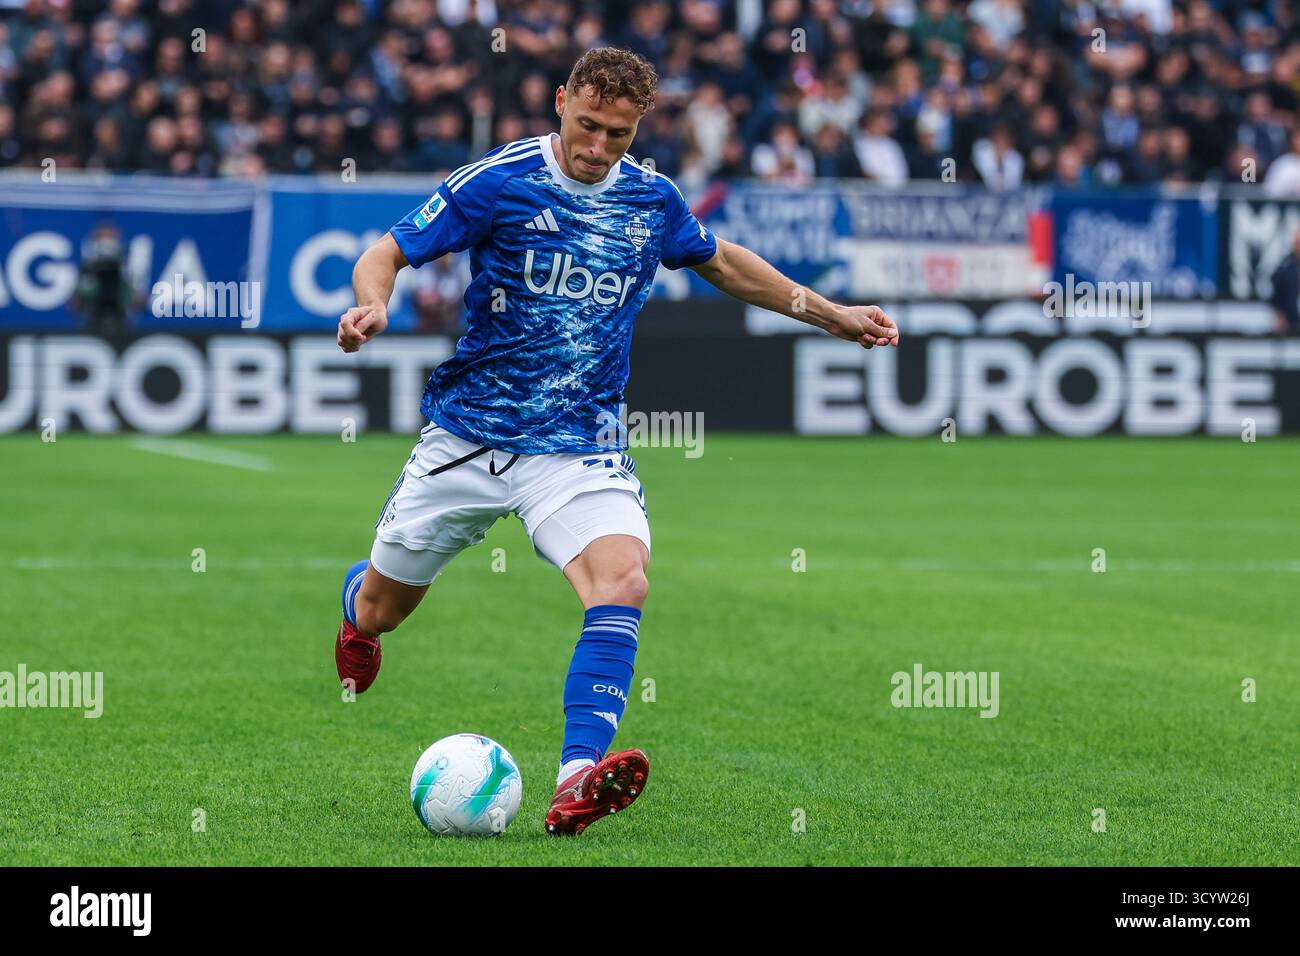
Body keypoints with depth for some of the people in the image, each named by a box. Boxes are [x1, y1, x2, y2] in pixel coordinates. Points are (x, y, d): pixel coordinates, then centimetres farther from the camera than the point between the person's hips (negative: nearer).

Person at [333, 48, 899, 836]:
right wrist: (373, 303, -30)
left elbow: (722, 262, 23)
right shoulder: (498, 181, -10)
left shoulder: (653, 201, 2)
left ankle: (579, 779, -37)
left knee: (622, 579, -27)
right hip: (469, 436, -1)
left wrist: (827, 314, 22)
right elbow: (388, 253, -7)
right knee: (382, 608, 11)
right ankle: (357, 609, 52)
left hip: (581, 447, 1)